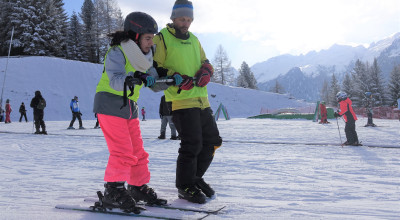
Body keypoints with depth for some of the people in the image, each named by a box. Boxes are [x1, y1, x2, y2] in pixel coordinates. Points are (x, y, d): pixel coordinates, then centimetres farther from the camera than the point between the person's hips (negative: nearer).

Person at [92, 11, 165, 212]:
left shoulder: (142, 55, 9)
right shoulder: (116, 53, -15)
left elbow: (150, 78, 16)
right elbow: (115, 80, -29)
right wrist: (131, 79, -48)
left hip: (130, 107, 8)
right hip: (110, 104, -8)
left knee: (137, 150, 10)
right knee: (122, 151, -13)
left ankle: (139, 187, 23)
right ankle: (113, 191, -2)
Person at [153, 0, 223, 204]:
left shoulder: (194, 39, 21)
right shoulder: (162, 38, 0)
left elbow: (205, 62, 23)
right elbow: (155, 68, -5)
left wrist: (205, 71, -1)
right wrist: (176, 78, -19)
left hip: (202, 100, 8)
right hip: (180, 101, -7)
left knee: (212, 141, 11)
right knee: (192, 144, -11)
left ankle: (195, 177, 29)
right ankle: (185, 187, 8)